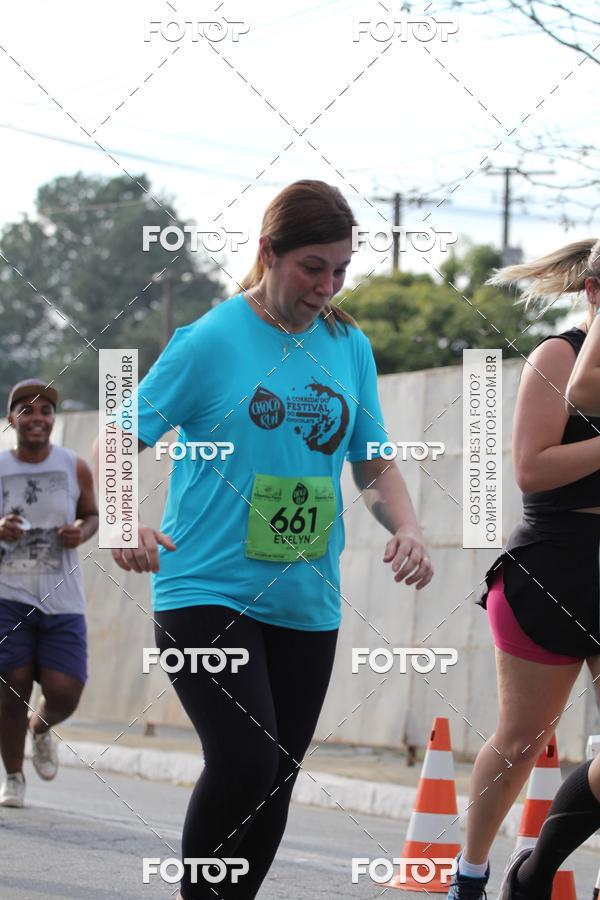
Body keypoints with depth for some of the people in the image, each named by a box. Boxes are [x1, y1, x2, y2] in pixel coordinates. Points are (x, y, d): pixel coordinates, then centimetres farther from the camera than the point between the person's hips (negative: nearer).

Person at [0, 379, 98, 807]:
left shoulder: (75, 468, 2)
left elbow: (92, 515, 15)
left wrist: (80, 533, -7)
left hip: (62, 600, 1)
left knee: (64, 693, -7)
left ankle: (40, 727, 31)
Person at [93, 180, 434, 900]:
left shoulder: (349, 347, 9)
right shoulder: (210, 341, -6)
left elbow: (375, 466, 17)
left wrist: (406, 529, -4)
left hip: (306, 604, 5)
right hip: (206, 592, -5)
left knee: (274, 785, 7)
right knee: (244, 759, -21)